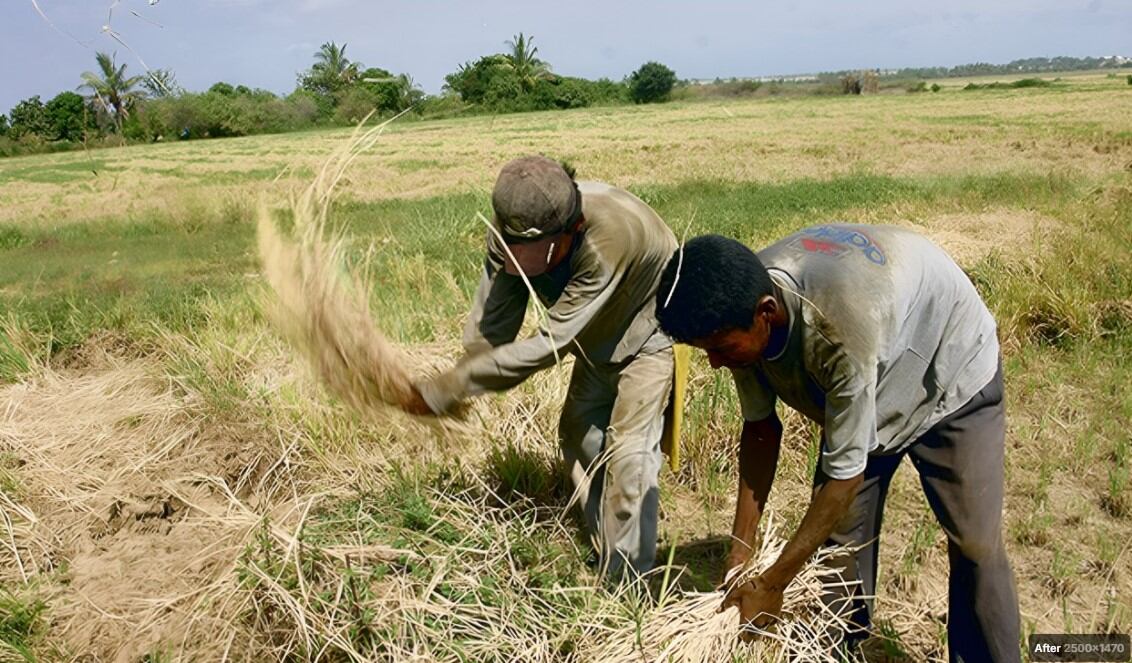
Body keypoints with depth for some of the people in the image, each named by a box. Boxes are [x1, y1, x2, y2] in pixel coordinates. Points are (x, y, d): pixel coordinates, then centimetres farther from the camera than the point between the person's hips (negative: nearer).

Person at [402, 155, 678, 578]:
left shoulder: (609, 236, -45)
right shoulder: (510, 230, -26)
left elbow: (548, 345, -42)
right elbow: (490, 326, -19)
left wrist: (446, 390, -39)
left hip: (649, 328, -7)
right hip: (599, 335, 7)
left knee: (628, 451, -14)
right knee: (579, 436, 13)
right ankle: (608, 561, 29)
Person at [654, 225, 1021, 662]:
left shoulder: (843, 325, -44)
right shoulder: (741, 304, -24)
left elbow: (845, 474, -34)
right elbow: (760, 428, -10)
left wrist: (771, 584, -25)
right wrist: (741, 548, -10)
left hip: (953, 372, -5)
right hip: (854, 393, 5)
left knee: (976, 547, -4)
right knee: (838, 538, 0)